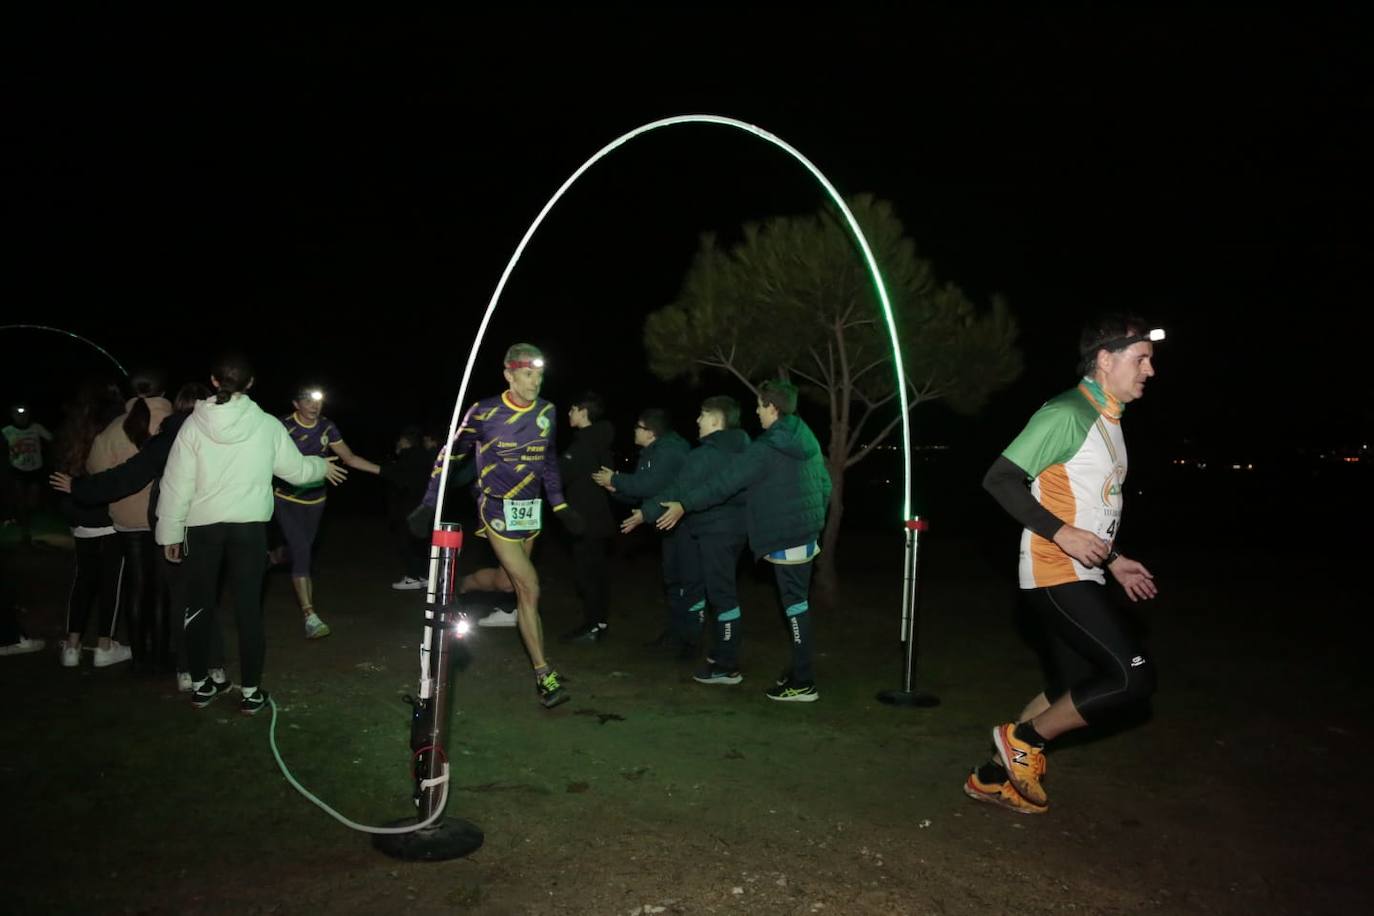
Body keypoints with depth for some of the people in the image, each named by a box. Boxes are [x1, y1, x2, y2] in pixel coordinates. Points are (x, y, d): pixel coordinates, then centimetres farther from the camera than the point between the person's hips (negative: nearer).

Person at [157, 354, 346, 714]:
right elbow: (296, 470, 6)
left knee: (198, 605, 15)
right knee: (248, 608, 6)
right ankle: (250, 691, 11)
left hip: (202, 526, 1)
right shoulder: (267, 424, -5)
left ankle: (200, 684, 25)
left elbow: (177, 483, -3)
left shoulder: (194, 424, -4)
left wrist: (170, 532, 7)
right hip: (249, 526, -1)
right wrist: (322, 466, 28)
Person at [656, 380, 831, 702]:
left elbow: (724, 483, -18)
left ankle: (803, 684, 1)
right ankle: (801, 668, 25)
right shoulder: (808, 441, 9)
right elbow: (825, 485, 15)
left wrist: (684, 504, -15)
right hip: (807, 532, 8)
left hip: (785, 538, -8)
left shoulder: (765, 449, -16)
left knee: (795, 606, -4)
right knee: (799, 602, 16)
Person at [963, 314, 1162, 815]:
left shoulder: (1108, 421, 16)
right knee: (1132, 677, -13)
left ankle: (995, 774, 23)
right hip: (1056, 574, -10)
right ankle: (1024, 738, 3)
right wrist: (1061, 534, -25)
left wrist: (1114, 559, 20)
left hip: (1081, 576, 10)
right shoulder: (1067, 414, -14)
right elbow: (999, 479, -19)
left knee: (1071, 690, 12)